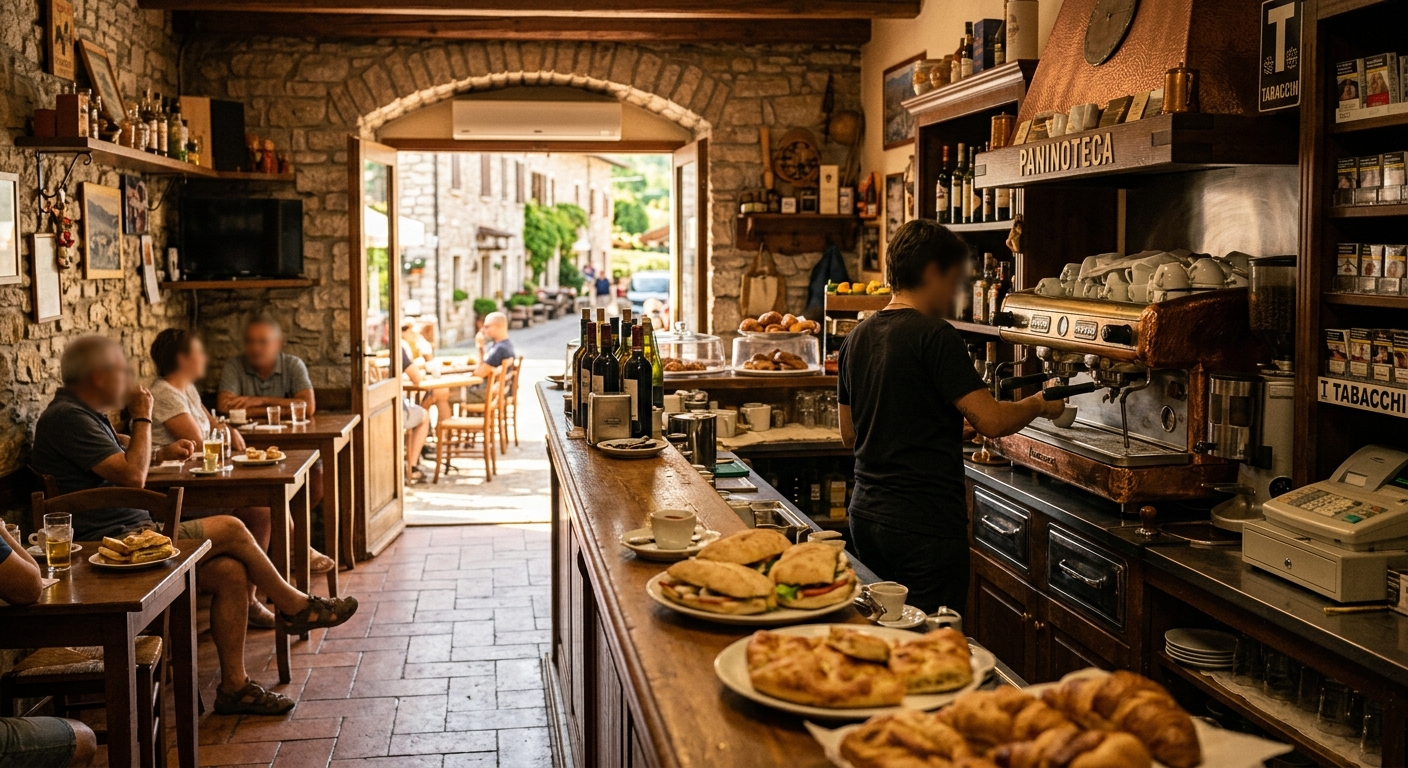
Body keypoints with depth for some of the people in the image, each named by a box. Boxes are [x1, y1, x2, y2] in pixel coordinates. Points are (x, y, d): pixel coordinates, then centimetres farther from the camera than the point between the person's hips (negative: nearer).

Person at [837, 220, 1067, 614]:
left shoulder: (857, 338, 10)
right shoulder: (935, 335, -13)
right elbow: (992, 420, -17)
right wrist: (1039, 404, 3)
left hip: (866, 513, 8)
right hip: (926, 521, -8)